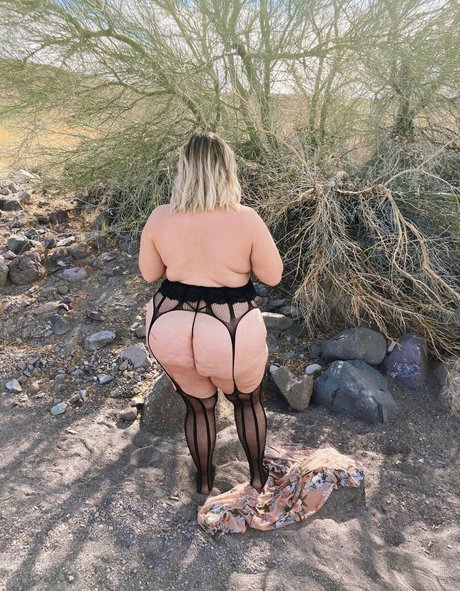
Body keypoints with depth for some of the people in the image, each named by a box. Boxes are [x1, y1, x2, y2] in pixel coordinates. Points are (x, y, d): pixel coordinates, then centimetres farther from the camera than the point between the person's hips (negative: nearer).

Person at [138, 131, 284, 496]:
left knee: (198, 405, 27)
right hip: (231, 333, -2)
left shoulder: (160, 217, -7)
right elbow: (273, 276, -5)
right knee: (248, 401, 27)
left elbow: (149, 273, 5)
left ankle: (204, 480, 49)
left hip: (170, 330, 3)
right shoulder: (246, 219, -15)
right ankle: (258, 475, 47)